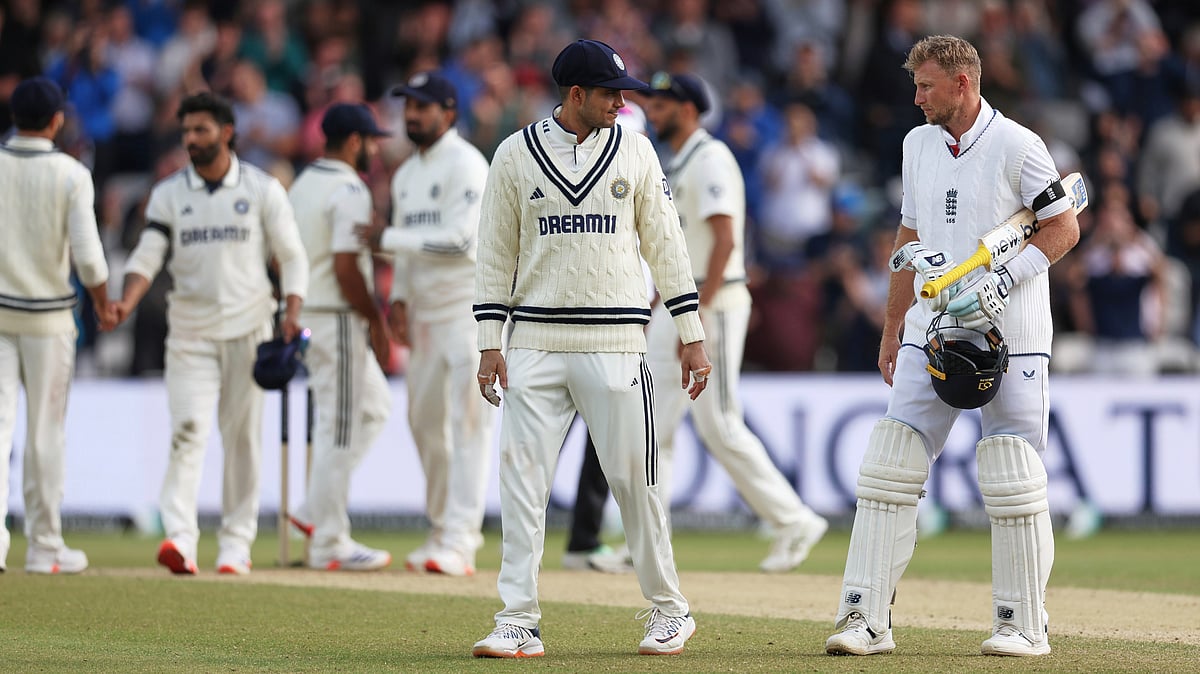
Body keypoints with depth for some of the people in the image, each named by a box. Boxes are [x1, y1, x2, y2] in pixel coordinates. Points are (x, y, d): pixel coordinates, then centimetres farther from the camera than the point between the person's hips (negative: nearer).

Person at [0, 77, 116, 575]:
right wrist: (103, 307, 5)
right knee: (46, 430, 8)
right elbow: (87, 257, -12)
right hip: (47, 317, -1)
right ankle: (44, 547, 14)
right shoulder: (71, 175, -8)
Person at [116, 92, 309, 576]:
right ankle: (179, 537, -24)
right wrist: (127, 301, -19)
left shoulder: (262, 189, 2)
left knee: (243, 436, 3)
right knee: (188, 429, -14)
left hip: (248, 330, 0)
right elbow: (147, 255, 0)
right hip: (190, 332, 0)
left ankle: (236, 543, 9)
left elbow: (292, 257, 3)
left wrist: (292, 313, -12)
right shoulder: (168, 193, 6)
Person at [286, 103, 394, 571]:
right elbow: (345, 267, -22)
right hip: (337, 318, -10)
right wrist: (375, 319, -14)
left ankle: (316, 512, 15)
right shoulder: (348, 191, -15)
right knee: (339, 428, -4)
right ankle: (329, 545, -1)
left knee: (374, 407, 20)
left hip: (304, 316, 10)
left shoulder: (301, 185, 14)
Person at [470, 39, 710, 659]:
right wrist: (489, 344, 1)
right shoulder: (515, 155, 4)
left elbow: (664, 245, 8)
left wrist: (692, 336, 4)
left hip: (615, 345, 0)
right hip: (536, 345, 0)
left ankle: (669, 610, 15)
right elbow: (496, 254, 8)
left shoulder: (635, 153, 6)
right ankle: (518, 624, -2)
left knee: (634, 480, 0)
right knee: (520, 482, -5)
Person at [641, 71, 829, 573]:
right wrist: (654, 312, 19)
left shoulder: (710, 160, -13)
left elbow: (724, 241, -22)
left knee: (719, 427, -8)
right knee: (653, 422, 4)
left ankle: (794, 522, 2)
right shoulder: (675, 165, 17)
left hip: (714, 305, -10)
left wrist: (698, 316, -26)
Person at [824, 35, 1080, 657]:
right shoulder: (919, 145, 13)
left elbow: (1064, 229, -7)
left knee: (1012, 484, -4)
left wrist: (1000, 283, -18)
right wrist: (891, 328, 19)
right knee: (890, 466, -2)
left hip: (1008, 334, -6)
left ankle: (1024, 624, 6)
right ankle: (865, 618, -2)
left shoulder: (1017, 146, -7)